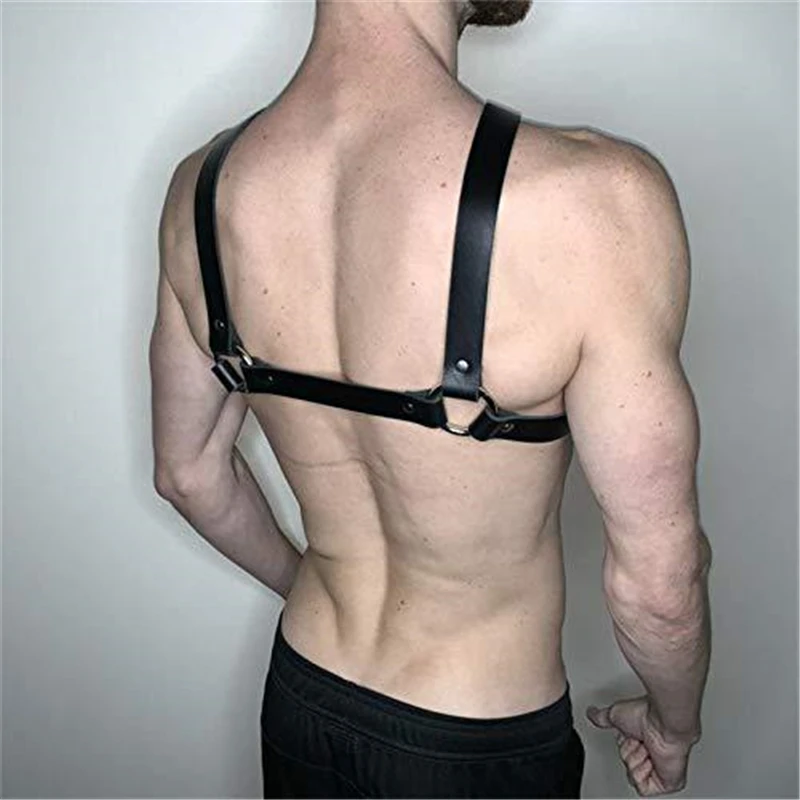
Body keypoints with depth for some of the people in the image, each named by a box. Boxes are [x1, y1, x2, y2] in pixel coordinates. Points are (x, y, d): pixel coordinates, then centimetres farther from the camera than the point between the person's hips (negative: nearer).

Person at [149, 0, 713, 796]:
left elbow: (189, 475, 1)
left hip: (299, 702, 4)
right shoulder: (592, 200, -31)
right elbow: (656, 581, -20)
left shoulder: (204, 187, -13)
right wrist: (674, 723, 2)